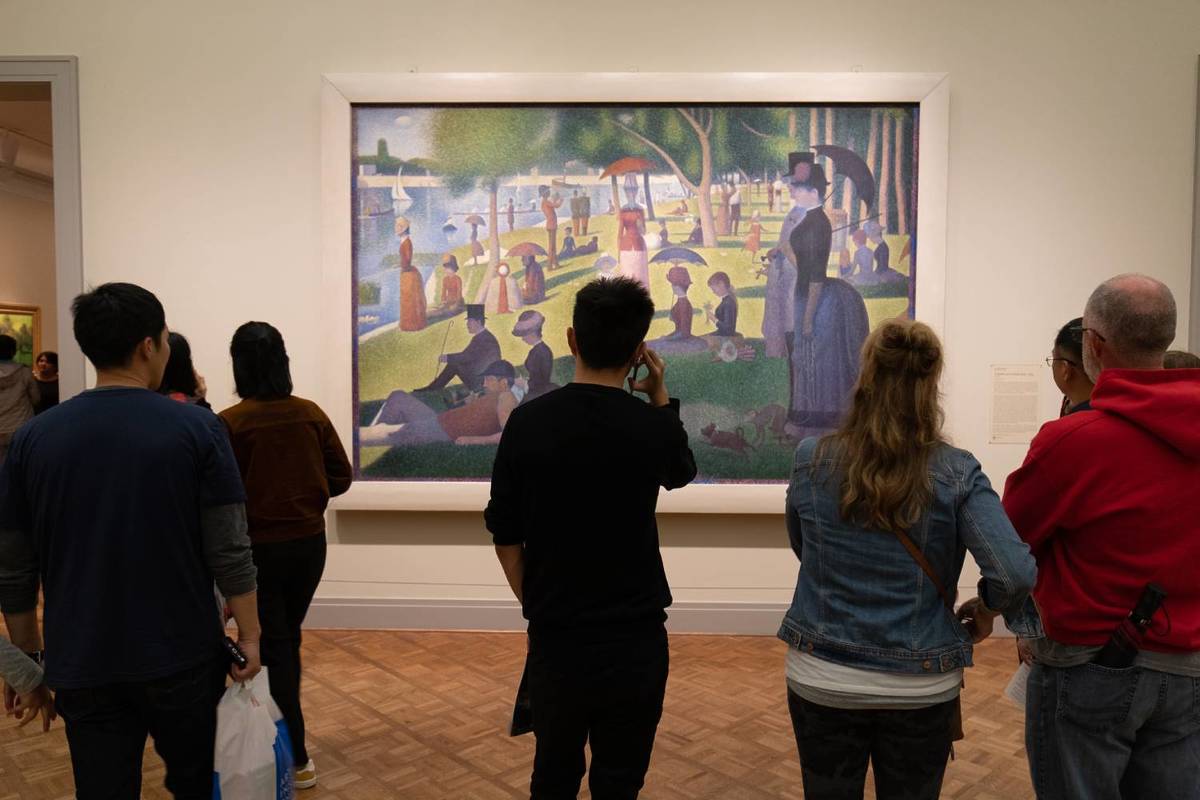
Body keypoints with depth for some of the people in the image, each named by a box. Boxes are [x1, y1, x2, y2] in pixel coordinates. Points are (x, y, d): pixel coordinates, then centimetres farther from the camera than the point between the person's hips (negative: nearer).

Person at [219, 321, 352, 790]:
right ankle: (281, 732, 37)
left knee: (271, 649, 8)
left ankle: (297, 759, 14)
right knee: (288, 640, 21)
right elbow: (341, 477, 0)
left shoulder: (229, 423, -15)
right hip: (308, 543, 4)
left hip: (257, 548, -4)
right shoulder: (311, 413, -4)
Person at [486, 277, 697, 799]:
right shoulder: (649, 426, -12)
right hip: (633, 639, -2)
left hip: (554, 638, 2)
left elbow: (505, 539, -2)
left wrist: (535, 605, 11)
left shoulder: (527, 422, -9)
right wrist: (660, 396, 13)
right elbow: (681, 473, 13)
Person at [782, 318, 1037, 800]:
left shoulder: (811, 460, -9)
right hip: (922, 688, 0)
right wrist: (986, 610, 0)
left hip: (822, 680, 1)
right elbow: (1016, 575, -20)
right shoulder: (957, 473, -12)